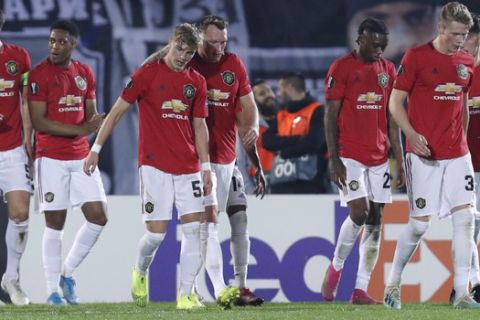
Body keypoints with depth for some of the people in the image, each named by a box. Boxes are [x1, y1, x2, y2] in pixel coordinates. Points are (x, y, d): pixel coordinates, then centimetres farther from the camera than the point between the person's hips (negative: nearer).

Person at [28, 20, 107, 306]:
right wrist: (79, 129, -19)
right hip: (52, 159, -6)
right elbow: (39, 122, -14)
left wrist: (95, 123, -9)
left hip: (81, 156, 6)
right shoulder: (40, 75, -9)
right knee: (55, 224, -3)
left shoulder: (85, 74, 9)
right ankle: (53, 289, 5)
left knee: (98, 217, 1)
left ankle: (67, 273, 18)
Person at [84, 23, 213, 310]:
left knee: (193, 229, -6)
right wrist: (96, 149, -1)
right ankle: (140, 271, 25)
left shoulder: (196, 82, 10)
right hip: (155, 165, -4)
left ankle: (186, 295, -2)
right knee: (157, 232, -6)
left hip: (188, 167, 4)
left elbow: (199, 126, 15)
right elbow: (117, 111, 0)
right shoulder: (148, 73, -3)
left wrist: (206, 166, 9)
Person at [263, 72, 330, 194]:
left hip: (309, 185, -6)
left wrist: (285, 150, -2)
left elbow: (313, 142, -13)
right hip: (280, 186, 6)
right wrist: (296, 140, -9)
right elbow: (267, 141, 5)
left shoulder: (317, 112, 1)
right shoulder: (280, 116, 21)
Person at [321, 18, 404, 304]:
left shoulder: (388, 70, 11)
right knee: (360, 212, -16)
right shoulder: (342, 68, -5)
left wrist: (400, 159, 9)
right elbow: (331, 116, -5)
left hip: (379, 157, 5)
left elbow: (392, 119, 14)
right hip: (351, 156, -5)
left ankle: (361, 290, 1)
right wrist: (334, 160, -11)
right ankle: (336, 266, 10)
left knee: (375, 222, 0)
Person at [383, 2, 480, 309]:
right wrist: (412, 135, -17)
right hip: (424, 154, -5)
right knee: (420, 223, -3)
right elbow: (395, 102, -4)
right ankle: (393, 283, 15)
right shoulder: (416, 57, -6)